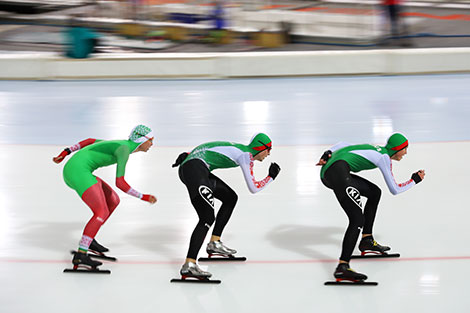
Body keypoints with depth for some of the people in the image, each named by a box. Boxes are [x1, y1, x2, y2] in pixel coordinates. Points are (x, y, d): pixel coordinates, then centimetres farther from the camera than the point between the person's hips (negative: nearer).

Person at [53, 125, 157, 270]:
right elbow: (120, 183, -16)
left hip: (72, 170, 10)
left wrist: (66, 152, 25)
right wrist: (143, 197, -8)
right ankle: (80, 255, -25)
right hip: (79, 171, -10)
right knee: (102, 212, -18)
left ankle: (88, 239, 20)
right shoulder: (124, 149, -12)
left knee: (113, 200, 16)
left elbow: (91, 141, 26)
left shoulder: (121, 144, 17)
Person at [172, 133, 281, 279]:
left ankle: (214, 243, 22)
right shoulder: (246, 155, -5)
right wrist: (271, 177, 9)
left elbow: (206, 151, 21)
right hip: (194, 170, -11)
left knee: (231, 198, 22)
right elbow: (253, 188, -5)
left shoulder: (241, 150, 21)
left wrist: (187, 156, 12)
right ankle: (189, 266, -31)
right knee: (208, 218, -20)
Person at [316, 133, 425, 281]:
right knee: (358, 219, -20)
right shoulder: (384, 157, 4)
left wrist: (327, 154, 9)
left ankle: (367, 240, 25)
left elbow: (343, 145, 24)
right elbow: (395, 190, 8)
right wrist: (415, 180, 22)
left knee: (375, 192, 24)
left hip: (326, 173, 10)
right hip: (337, 170, -10)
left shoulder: (376, 151, 28)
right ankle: (342, 267, -34)